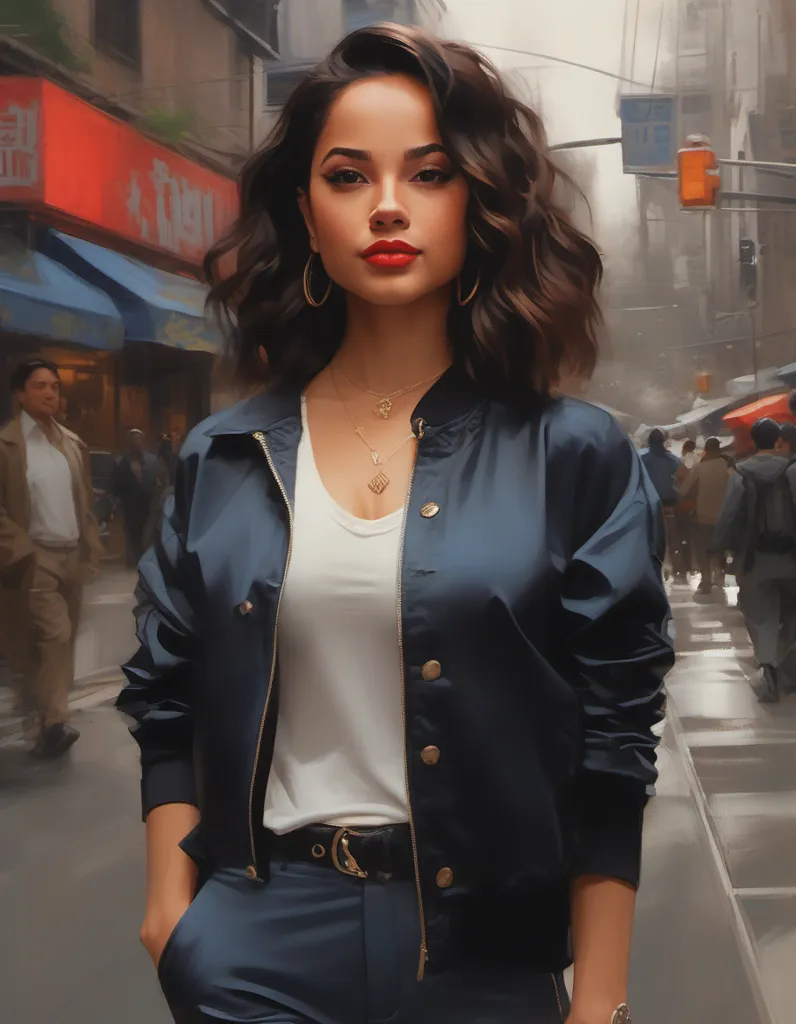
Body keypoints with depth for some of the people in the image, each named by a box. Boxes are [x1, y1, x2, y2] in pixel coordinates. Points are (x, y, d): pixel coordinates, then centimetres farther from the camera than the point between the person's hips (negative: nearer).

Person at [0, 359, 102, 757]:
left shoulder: (73, 443, 11)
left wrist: (92, 547, 9)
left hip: (73, 555, 6)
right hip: (35, 558, -6)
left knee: (61, 641, 10)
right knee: (53, 636, -18)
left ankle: (42, 723, 22)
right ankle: (53, 721, -11)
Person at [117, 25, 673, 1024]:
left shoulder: (573, 457, -5)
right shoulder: (224, 458, 2)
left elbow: (611, 744, -5)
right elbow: (167, 708, 7)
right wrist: (172, 908, -3)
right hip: (256, 940, 1)